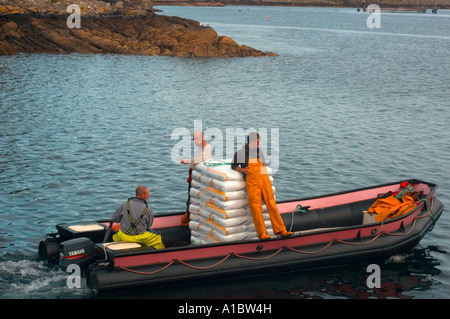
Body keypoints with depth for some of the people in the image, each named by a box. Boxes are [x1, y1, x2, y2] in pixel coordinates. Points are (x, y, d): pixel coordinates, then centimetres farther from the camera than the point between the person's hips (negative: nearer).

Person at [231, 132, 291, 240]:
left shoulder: (259, 151, 24)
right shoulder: (241, 152, 8)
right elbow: (233, 165, 15)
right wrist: (242, 170, -3)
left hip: (264, 179, 4)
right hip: (252, 181, -4)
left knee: (271, 204, -2)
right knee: (256, 206, -10)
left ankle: (280, 230, -3)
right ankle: (262, 233, -8)